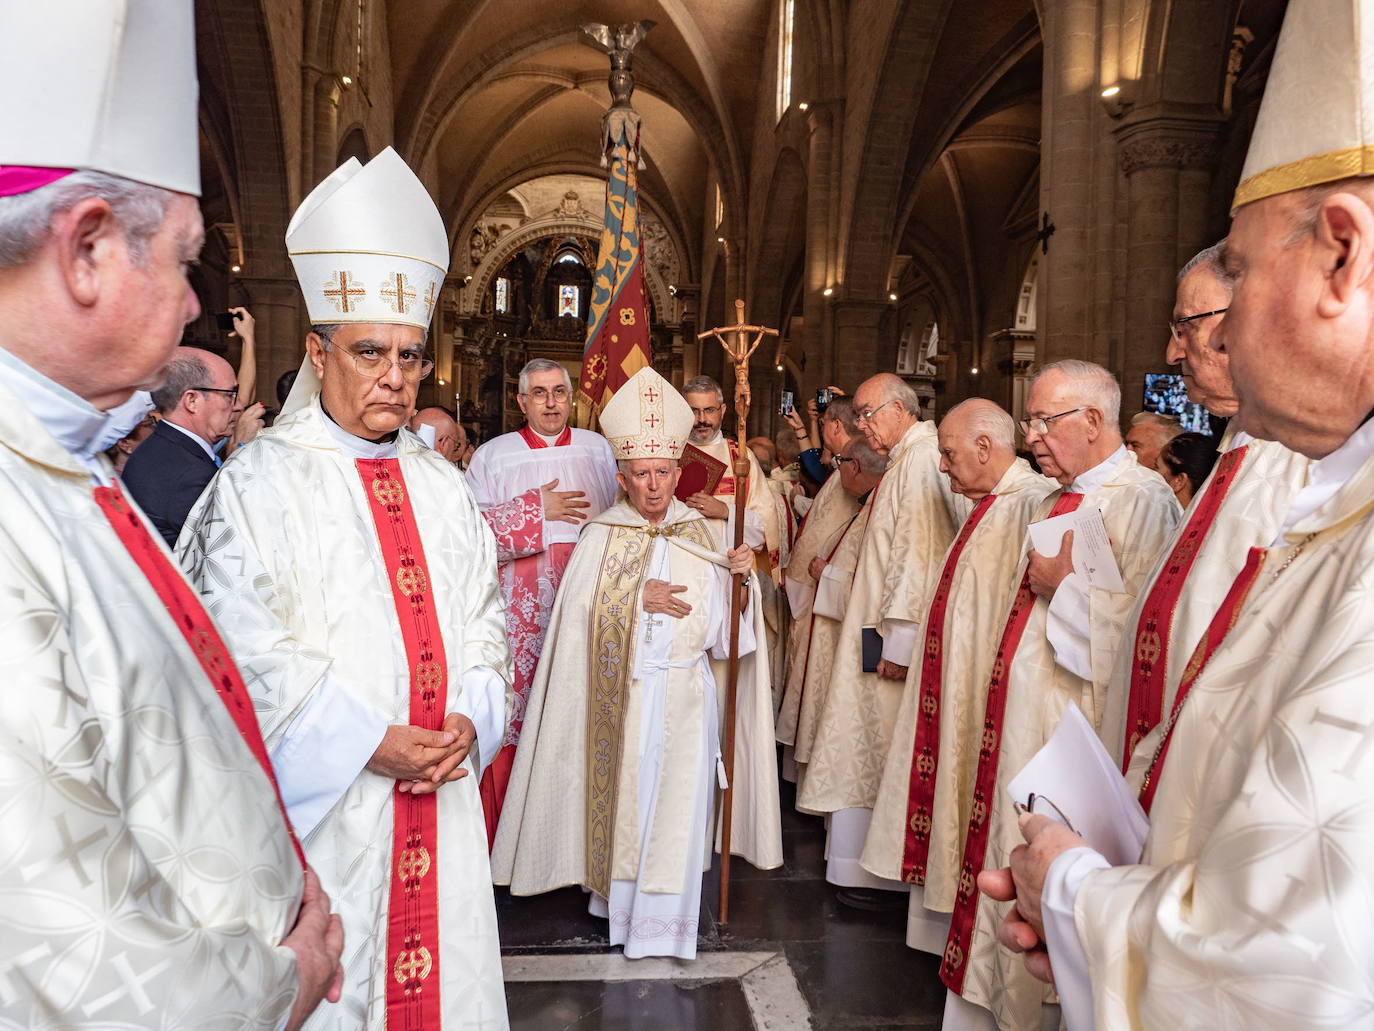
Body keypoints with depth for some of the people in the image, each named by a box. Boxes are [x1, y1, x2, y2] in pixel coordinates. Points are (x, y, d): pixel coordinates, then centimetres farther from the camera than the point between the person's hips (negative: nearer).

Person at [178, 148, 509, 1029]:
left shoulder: (444, 486, 11)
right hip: (319, 799, -4)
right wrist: (367, 742, -16)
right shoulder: (260, 484, -6)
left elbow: (482, 618, 10)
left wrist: (468, 720, -7)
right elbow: (248, 650, -12)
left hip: (441, 794, 5)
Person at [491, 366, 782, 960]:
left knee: (678, 800, -3)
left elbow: (718, 628, 2)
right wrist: (641, 599, -15)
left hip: (684, 694, 1)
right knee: (621, 797, 6)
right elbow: (578, 612, -9)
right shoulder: (601, 536, 1)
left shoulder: (698, 534, 5)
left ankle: (664, 924, 7)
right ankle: (619, 899, 26)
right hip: (618, 695, -1)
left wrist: (739, 579, -14)